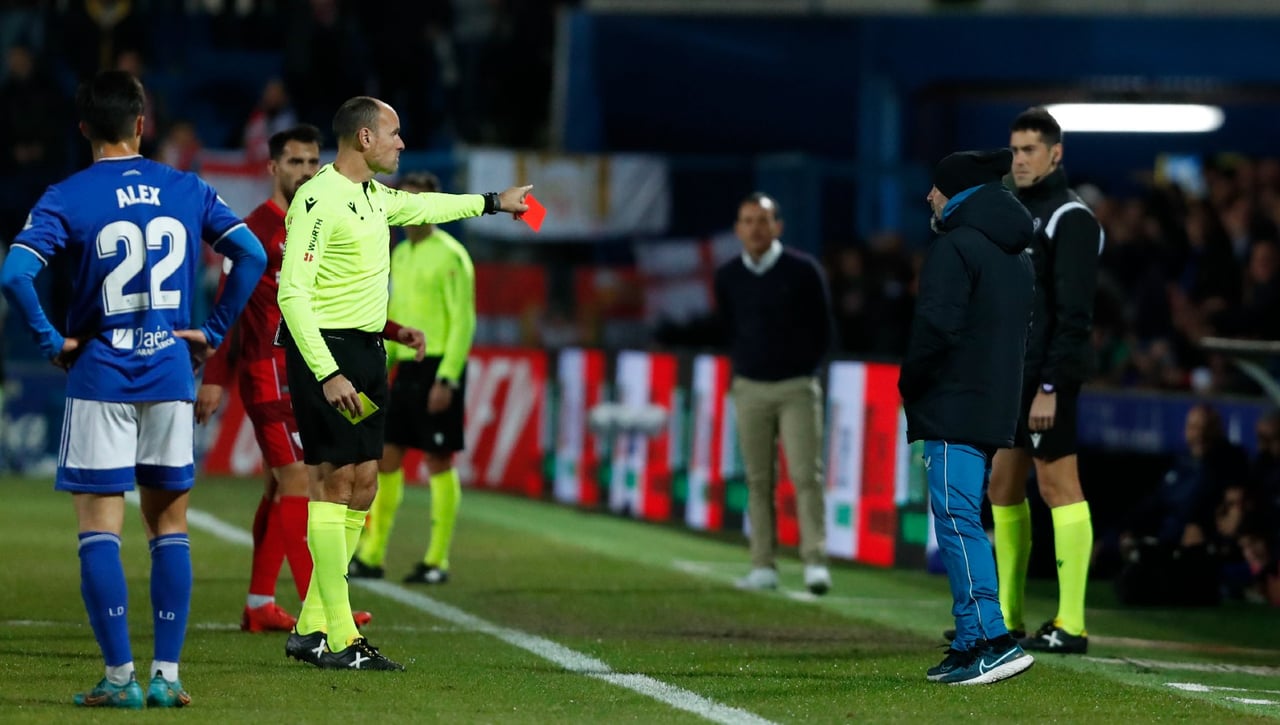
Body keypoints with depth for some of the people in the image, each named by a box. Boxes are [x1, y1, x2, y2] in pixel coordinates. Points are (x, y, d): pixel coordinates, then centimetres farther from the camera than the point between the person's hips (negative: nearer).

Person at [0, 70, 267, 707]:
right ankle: (167, 674, 7)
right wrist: (213, 331, 6)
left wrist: (52, 342, -7)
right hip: (170, 376, 3)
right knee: (169, 524, 10)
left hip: (100, 376, -3)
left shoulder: (67, 198, -6)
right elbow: (252, 255, 2)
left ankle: (120, 676, -4)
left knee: (99, 528, 1)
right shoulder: (186, 190, 4)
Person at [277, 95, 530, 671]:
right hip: (325, 350, -10)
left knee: (362, 488, 8)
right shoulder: (319, 200, -16)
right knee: (334, 483, -10)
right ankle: (340, 639, -10)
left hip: (366, 351, 10)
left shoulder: (374, 196, 13)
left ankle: (311, 628, 13)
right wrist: (327, 374, -27)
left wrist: (492, 202, 49)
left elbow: (421, 206, 37)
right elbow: (292, 292, -22)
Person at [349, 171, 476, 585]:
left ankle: (437, 561, 3)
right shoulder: (400, 255, 15)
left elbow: (463, 322, -14)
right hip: (406, 367, 8)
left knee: (439, 461, -3)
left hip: (438, 370, -8)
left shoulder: (449, 256, -9)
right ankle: (371, 557, 10)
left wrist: (446, 379, -20)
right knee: (385, 457, 5)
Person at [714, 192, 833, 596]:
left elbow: (823, 328, 5)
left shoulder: (803, 270, -4)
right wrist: (743, 365, 12)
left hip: (797, 387, -3)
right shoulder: (727, 277, 4)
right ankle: (763, 568, 4)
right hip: (750, 388, 3)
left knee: (806, 475, -10)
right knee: (758, 479, 3)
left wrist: (804, 368, 7)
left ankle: (815, 563, -13)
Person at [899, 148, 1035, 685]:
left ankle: (991, 638, -20)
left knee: (957, 522, -11)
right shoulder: (1017, 256, 19)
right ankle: (970, 643, 13)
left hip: (953, 409, -9)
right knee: (964, 523, 14)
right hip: (995, 412, 9)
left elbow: (937, 327, -18)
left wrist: (909, 384, -4)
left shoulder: (955, 247, -10)